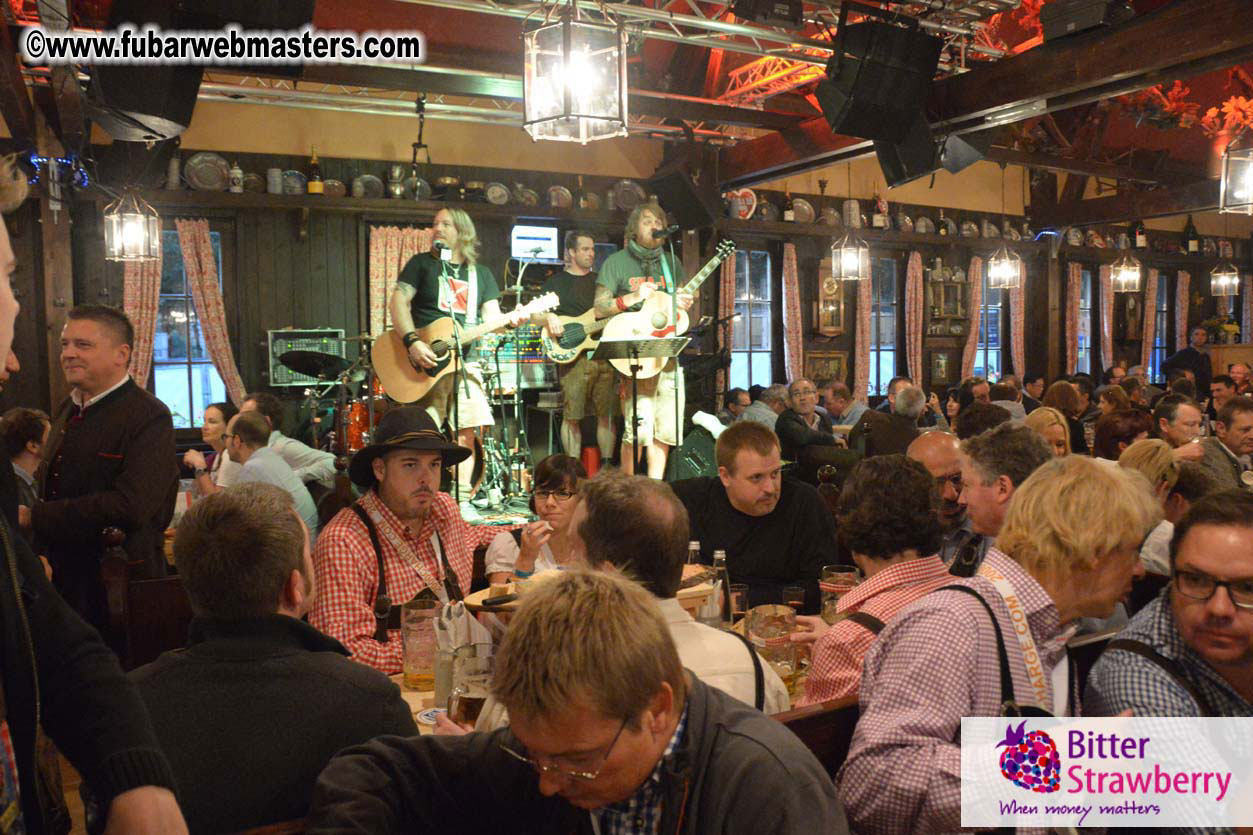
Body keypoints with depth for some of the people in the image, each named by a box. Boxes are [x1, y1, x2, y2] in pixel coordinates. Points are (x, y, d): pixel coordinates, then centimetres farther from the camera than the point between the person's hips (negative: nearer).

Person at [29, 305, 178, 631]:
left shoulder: (149, 417, -15)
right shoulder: (66, 411, 12)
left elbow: (130, 506, -25)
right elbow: (50, 491, 19)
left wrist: (32, 517, -19)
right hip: (60, 579, 7)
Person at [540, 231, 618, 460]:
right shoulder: (557, 282, 7)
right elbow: (534, 313, 2)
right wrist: (549, 318, -19)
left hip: (605, 355, 4)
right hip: (573, 356, -4)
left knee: (607, 414, 3)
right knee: (572, 416, -5)